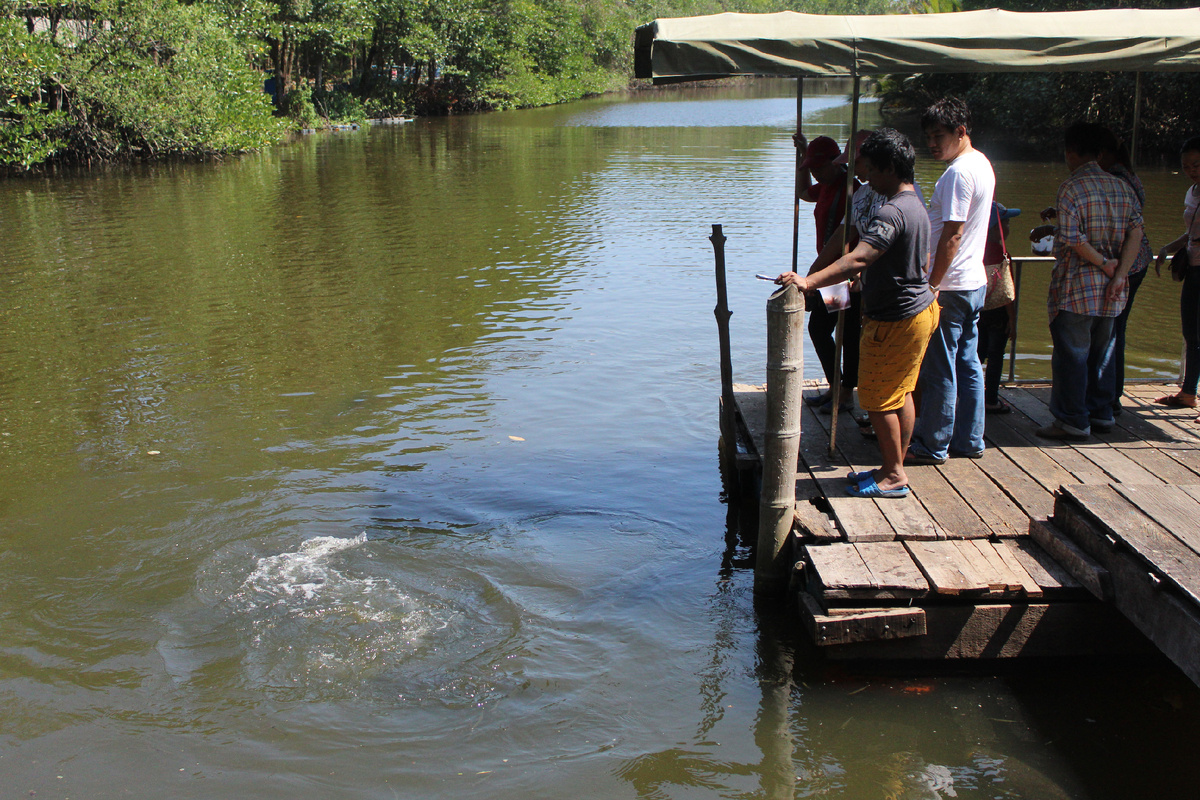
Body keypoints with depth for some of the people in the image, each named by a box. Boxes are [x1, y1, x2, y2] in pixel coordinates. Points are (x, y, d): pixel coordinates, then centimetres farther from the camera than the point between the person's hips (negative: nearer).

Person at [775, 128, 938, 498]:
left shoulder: (892, 212, -24)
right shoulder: (917, 207, 10)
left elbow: (858, 260, -38)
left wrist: (808, 282, -45)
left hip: (894, 321, -11)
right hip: (920, 309, 11)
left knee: (877, 399, 0)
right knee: (900, 394, 17)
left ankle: (894, 476, 8)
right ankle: (895, 469, 26)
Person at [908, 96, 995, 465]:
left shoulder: (958, 173, -18)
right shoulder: (982, 164, 14)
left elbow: (952, 235, -22)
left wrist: (932, 285, -19)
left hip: (951, 287, -10)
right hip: (976, 282, 10)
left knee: (939, 369, -1)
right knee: (968, 364, 14)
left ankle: (932, 445, 8)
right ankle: (969, 440, 22)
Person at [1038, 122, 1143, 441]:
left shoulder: (1071, 188, -12)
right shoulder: (1122, 186, 6)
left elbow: (1073, 239, -20)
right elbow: (1136, 229, -4)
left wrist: (1103, 263, -7)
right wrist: (1119, 273, -10)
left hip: (1076, 287, -7)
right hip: (1111, 292, 7)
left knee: (1071, 355, 1)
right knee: (1100, 352, 18)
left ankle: (1072, 421, 5)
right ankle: (1101, 413, 26)